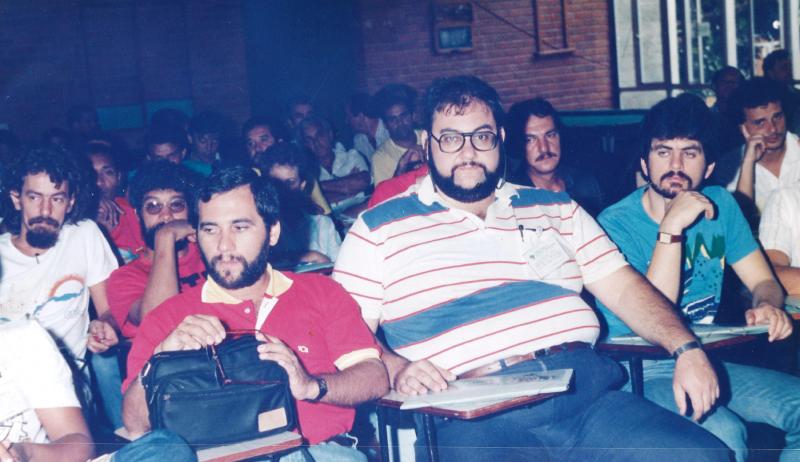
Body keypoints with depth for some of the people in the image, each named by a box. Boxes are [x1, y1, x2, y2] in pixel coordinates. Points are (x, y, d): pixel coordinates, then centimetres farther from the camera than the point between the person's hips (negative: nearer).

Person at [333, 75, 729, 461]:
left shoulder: (555, 209, 23)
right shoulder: (378, 229, 13)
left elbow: (623, 288, 18)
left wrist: (686, 348, 3)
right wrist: (395, 369, -14)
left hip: (586, 391, 4)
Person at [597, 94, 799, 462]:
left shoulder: (720, 205, 6)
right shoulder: (616, 224, -13)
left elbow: (763, 280, 9)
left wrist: (767, 306, -16)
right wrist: (671, 227, -28)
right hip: (641, 374, -6)